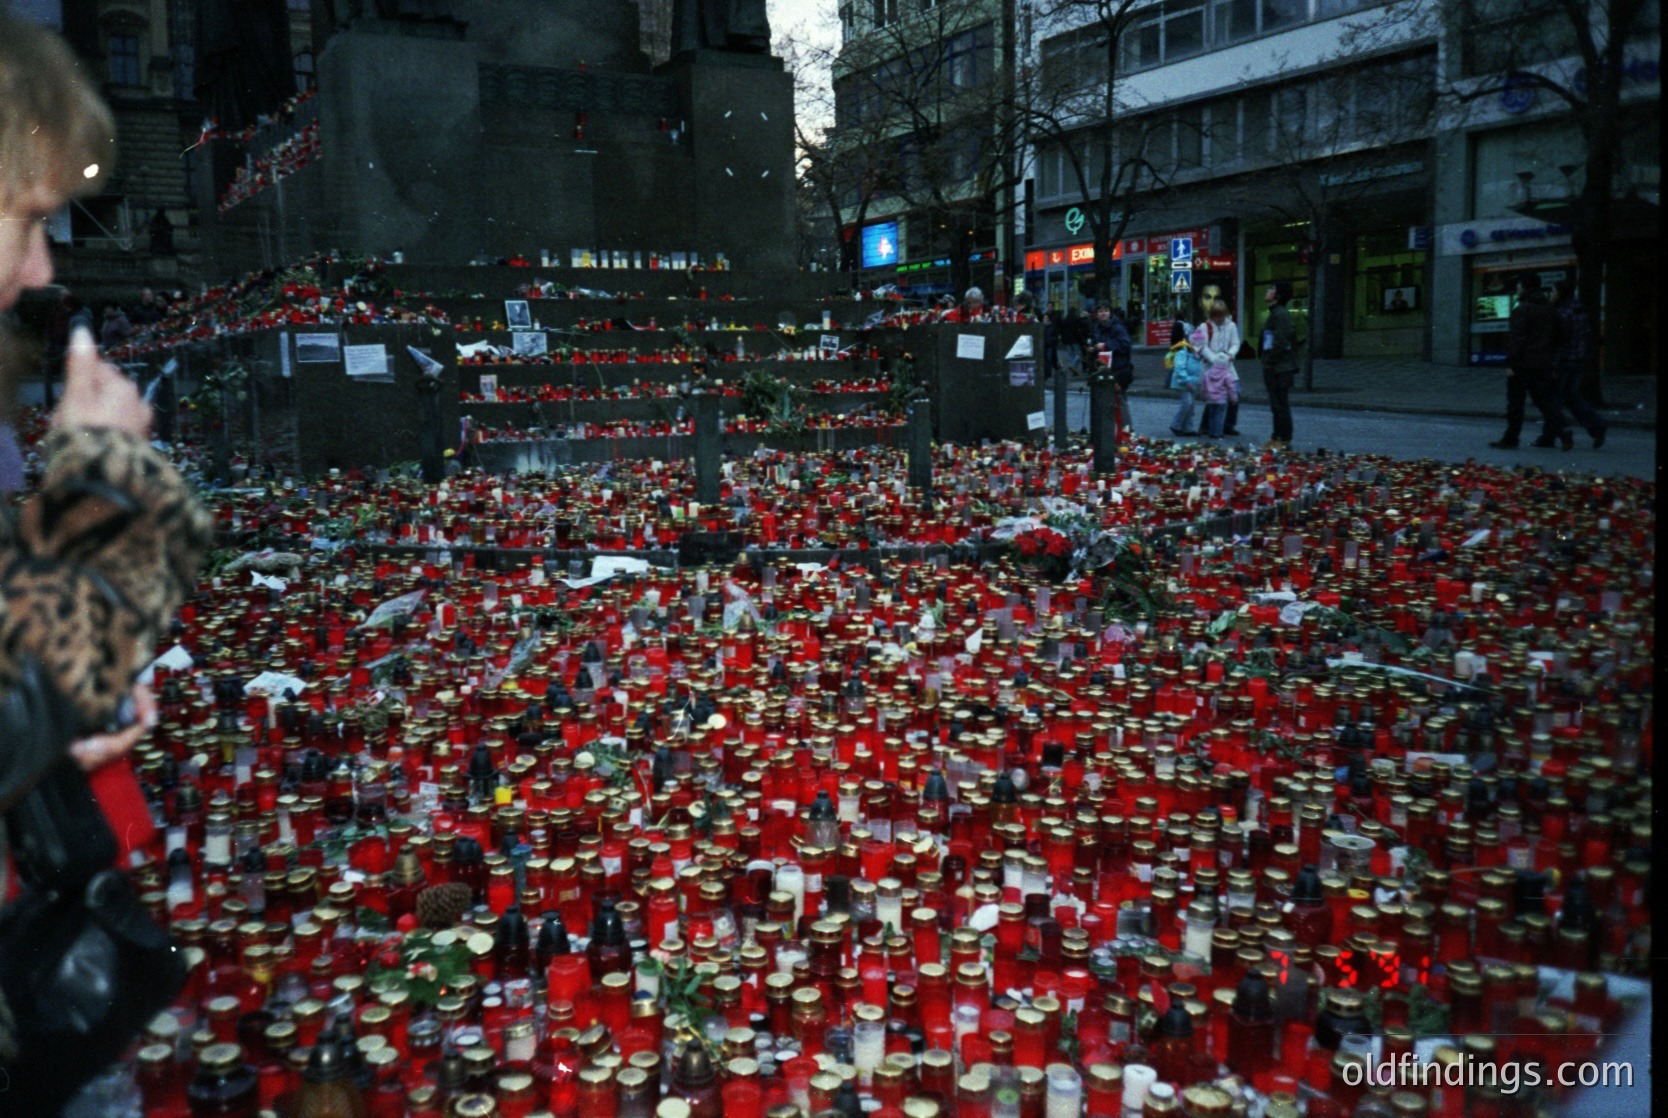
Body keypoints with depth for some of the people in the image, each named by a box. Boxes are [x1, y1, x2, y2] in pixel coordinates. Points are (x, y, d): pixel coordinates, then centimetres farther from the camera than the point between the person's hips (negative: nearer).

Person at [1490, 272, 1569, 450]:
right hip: (1543, 365, 7)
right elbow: (1555, 337, 18)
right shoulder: (1548, 310, 14)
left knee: (1515, 403, 1)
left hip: (1523, 364, -7)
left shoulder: (1521, 310, -12)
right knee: (1545, 401, 8)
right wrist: (1552, 365, 20)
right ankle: (1561, 431, -8)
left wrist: (1511, 364, -16)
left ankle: (1510, 439, 6)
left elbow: (1515, 339, -18)